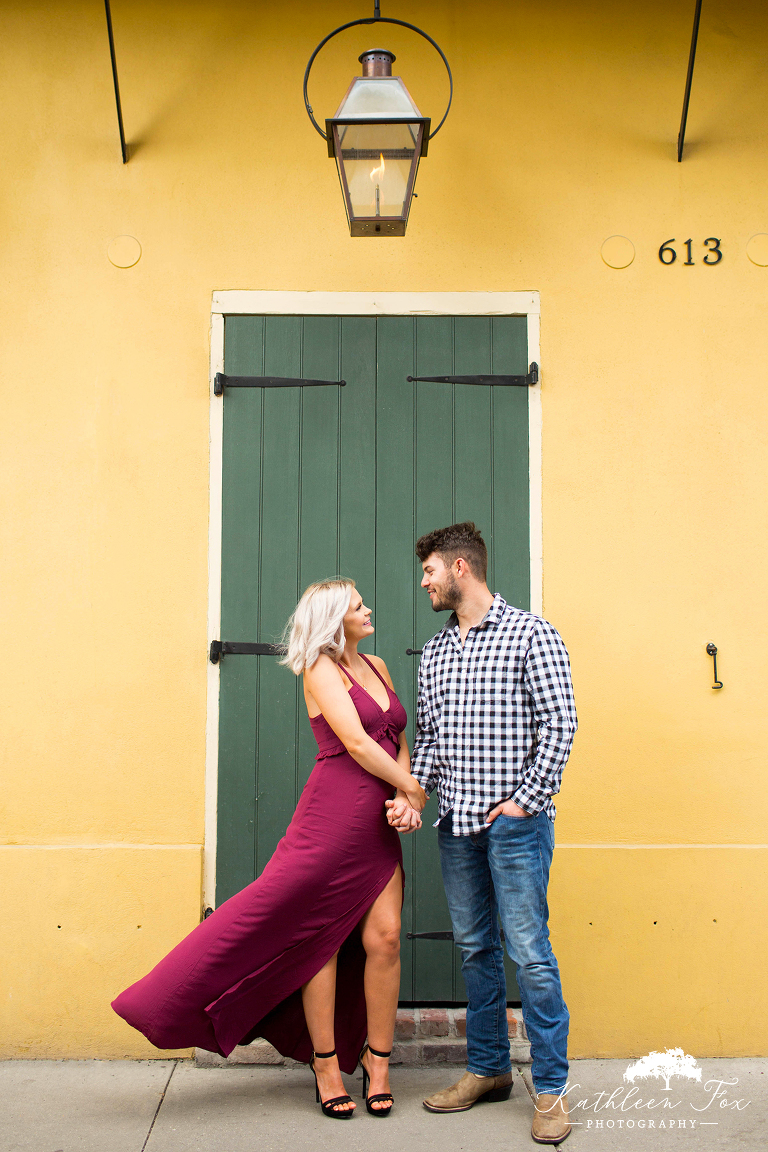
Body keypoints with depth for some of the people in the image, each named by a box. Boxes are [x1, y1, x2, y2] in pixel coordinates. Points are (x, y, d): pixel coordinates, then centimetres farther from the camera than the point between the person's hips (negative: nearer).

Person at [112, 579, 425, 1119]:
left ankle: (377, 1060, 13)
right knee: (318, 935, -1)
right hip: (333, 815, -6)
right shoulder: (321, 668, -4)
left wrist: (405, 797, -3)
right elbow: (356, 742, -13)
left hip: (381, 822, 6)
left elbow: (400, 741, 14)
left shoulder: (377, 666, 17)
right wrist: (414, 789, -4)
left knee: (384, 937, 0)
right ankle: (326, 1063, 10)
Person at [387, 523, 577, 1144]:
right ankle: (489, 1070, 26)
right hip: (457, 821, 6)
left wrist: (525, 799, -11)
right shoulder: (435, 650, 14)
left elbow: (559, 722, -9)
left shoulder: (530, 633, -5)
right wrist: (410, 793, 0)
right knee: (475, 948, 13)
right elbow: (428, 735, 16)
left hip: (515, 820, -6)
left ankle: (550, 1089, 7)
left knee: (529, 952, -4)